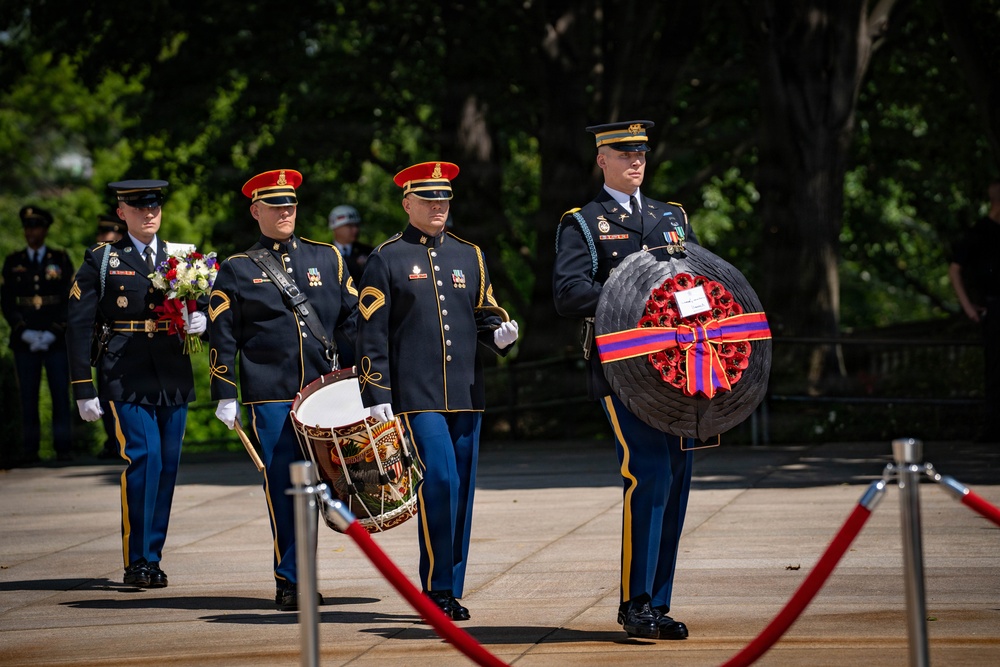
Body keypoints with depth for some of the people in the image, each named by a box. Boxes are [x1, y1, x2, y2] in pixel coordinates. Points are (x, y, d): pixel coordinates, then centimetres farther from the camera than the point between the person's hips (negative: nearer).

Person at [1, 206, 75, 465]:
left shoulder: (61, 260, 5)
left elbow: (69, 300, 1)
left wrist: (52, 333, -9)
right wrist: (25, 333, -9)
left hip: (56, 339, -1)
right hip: (25, 341, 1)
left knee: (60, 394, -2)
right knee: (28, 396, -1)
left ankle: (63, 448, 1)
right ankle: (30, 450, 0)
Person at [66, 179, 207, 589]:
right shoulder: (101, 260, 3)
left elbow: (202, 307, 18)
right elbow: (80, 325, 0)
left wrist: (200, 321, -9)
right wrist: (84, 390, -5)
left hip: (173, 379, 4)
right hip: (126, 377, -4)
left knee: (167, 466, 4)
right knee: (142, 459, -15)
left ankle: (152, 556, 15)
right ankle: (137, 561, -8)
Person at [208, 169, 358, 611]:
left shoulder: (326, 259, 14)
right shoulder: (236, 271, 6)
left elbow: (351, 320, 15)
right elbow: (222, 337, 4)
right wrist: (224, 396, -2)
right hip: (271, 396, -3)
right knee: (283, 487, -5)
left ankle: (299, 577, 16)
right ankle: (290, 581, 2)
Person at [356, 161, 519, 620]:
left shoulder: (469, 256, 15)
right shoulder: (387, 259, 2)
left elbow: (485, 316, 18)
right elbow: (372, 333, -2)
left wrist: (499, 336, -6)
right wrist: (376, 396, -8)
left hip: (465, 394, 5)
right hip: (416, 394, -5)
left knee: (462, 491, 4)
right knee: (439, 482, -15)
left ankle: (450, 591, 12)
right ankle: (437, 588, -7)